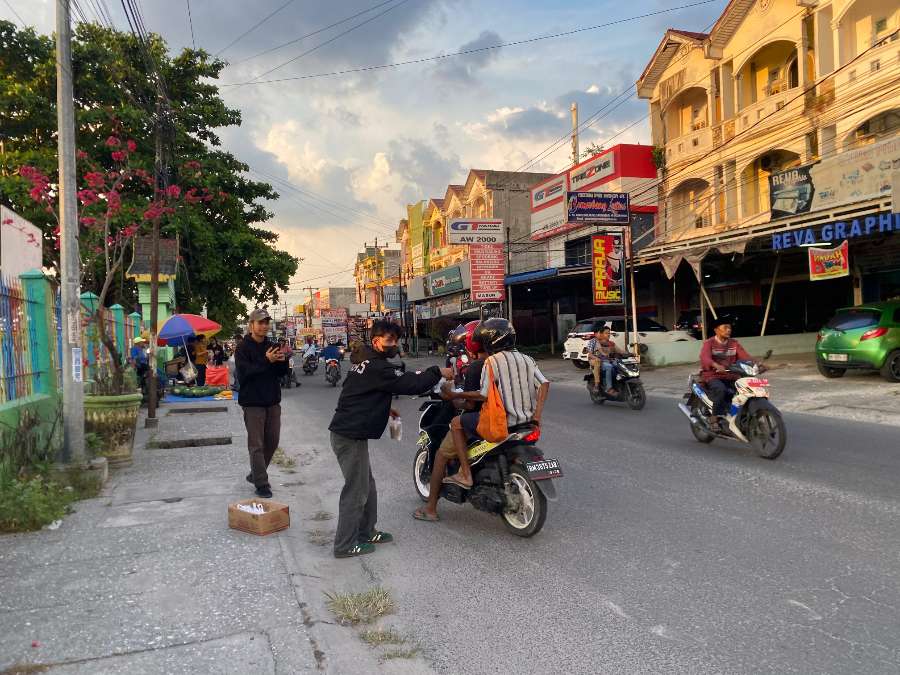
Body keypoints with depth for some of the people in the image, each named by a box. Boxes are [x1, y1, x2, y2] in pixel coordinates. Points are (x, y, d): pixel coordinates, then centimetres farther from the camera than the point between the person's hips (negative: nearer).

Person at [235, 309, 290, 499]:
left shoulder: (272, 346, 9)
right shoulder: (243, 348, -7)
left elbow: (282, 372, 11)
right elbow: (243, 373, -19)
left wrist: (282, 360, -11)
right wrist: (266, 361, -26)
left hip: (273, 401, 6)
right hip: (253, 402, -6)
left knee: (272, 441, 13)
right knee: (256, 445, -2)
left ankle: (256, 474, 31)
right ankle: (261, 483, 5)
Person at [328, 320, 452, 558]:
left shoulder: (366, 363, 15)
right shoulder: (377, 367, -18)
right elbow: (408, 384, -22)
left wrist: (384, 409, 17)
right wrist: (437, 372, -10)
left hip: (348, 432, 10)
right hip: (351, 436, -10)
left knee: (367, 487, 18)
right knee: (356, 491, -2)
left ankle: (366, 532, 30)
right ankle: (345, 545, 7)